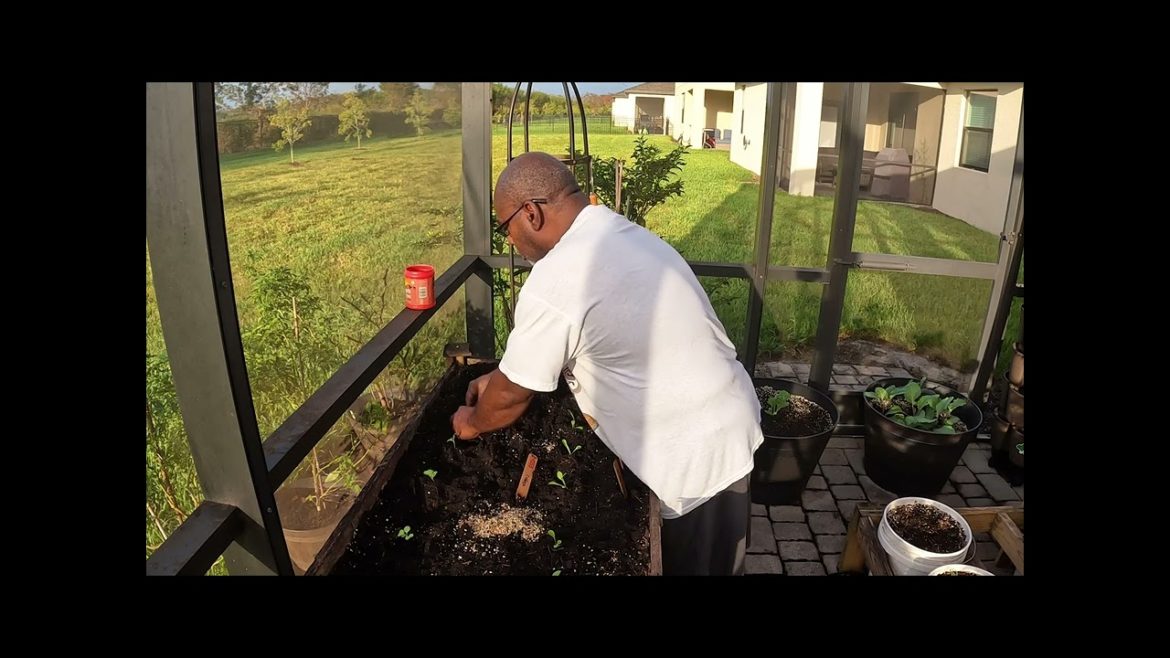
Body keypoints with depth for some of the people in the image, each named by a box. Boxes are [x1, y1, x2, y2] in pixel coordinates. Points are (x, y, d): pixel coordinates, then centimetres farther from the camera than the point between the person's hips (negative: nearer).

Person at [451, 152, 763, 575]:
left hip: (695, 458, -9)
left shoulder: (554, 282, -26)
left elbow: (513, 396, -11)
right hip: (724, 426, 9)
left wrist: (472, 422, 9)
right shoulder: (621, 235, 5)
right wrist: (503, 376, 18)